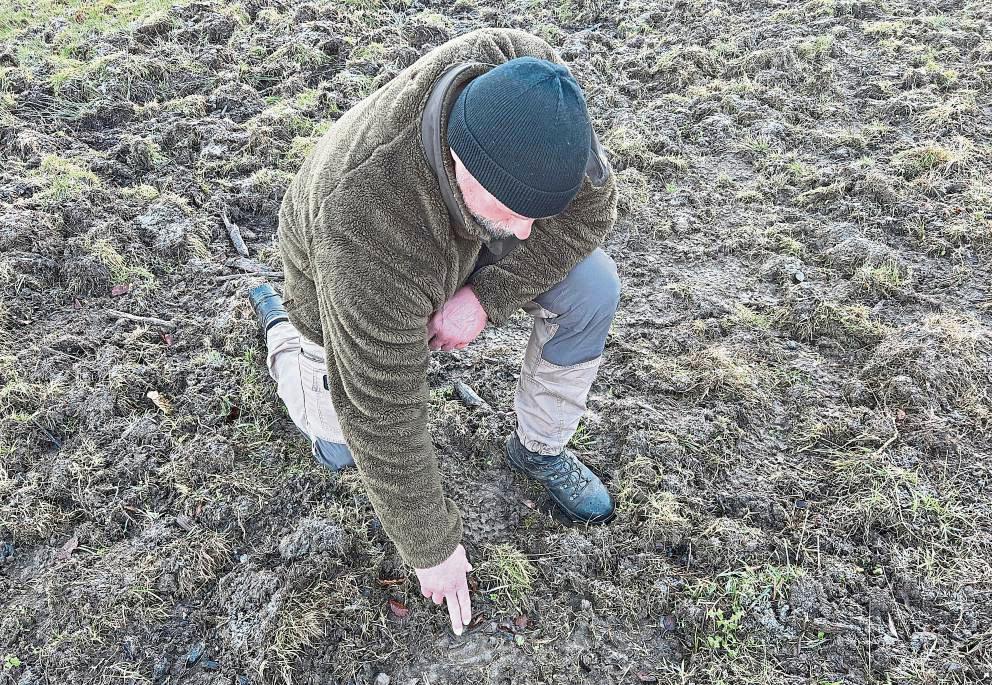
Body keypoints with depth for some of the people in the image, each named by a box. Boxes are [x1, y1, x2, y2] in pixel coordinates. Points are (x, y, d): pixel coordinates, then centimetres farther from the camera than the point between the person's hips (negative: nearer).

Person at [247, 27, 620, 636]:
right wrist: (431, 545, -23)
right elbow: (383, 413, -36)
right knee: (344, 447, 13)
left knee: (591, 287, -19)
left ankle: (541, 447, 4)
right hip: (358, 274, -3)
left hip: (458, 241, 3)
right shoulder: (372, 226, -46)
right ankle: (280, 323, 38)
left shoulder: (524, 78, -36)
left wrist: (488, 296, -31)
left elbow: (590, 199, -21)